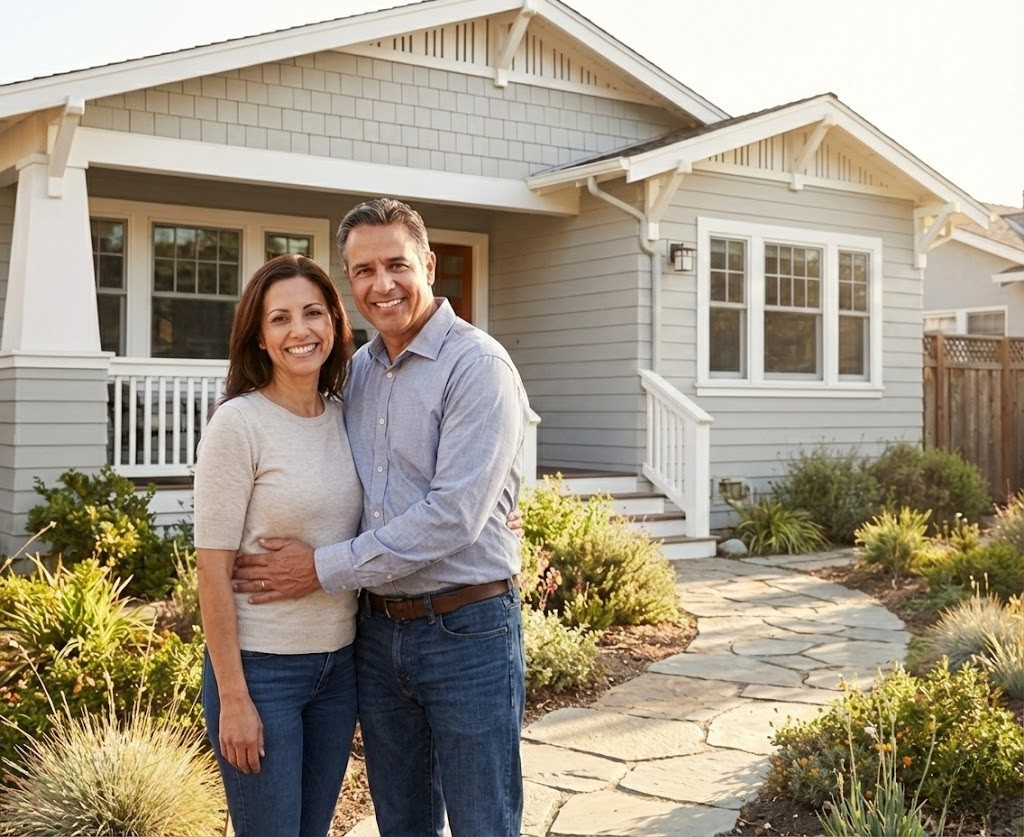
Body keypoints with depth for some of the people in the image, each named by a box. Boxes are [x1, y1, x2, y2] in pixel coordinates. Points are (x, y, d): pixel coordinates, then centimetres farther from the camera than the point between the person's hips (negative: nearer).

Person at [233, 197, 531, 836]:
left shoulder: (477, 365, -13)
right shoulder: (356, 370, 8)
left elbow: (453, 515, -22)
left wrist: (324, 569, -18)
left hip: (467, 631, -6)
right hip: (378, 630, 6)